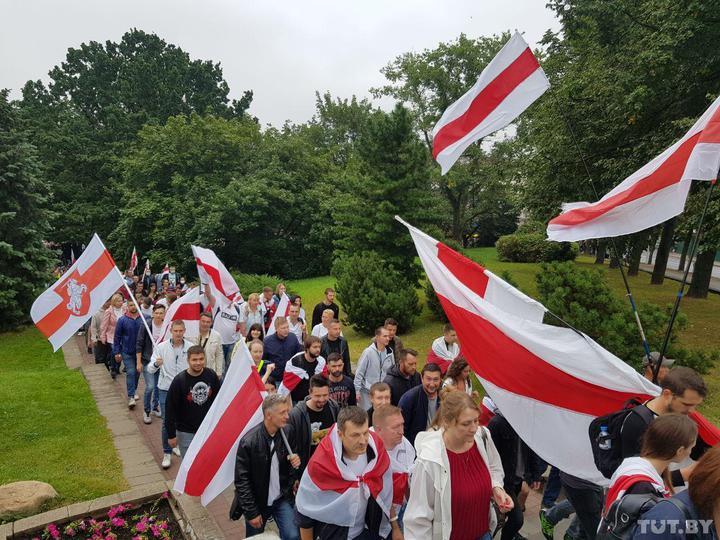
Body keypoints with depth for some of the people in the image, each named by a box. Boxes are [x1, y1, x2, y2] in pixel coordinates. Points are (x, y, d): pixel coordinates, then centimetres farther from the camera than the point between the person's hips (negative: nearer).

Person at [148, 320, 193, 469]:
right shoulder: (162, 347, -9)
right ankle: (167, 453, 17)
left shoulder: (190, 347, -7)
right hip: (166, 389, -1)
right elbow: (150, 369, -13)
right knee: (167, 422, 1)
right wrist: (156, 364, -34)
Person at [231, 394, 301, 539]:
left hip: (282, 499, 2)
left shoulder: (288, 433, -10)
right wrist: (251, 512, -11)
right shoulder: (249, 441, -21)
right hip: (257, 502, -2)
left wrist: (295, 462, -16)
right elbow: (242, 480, -14)